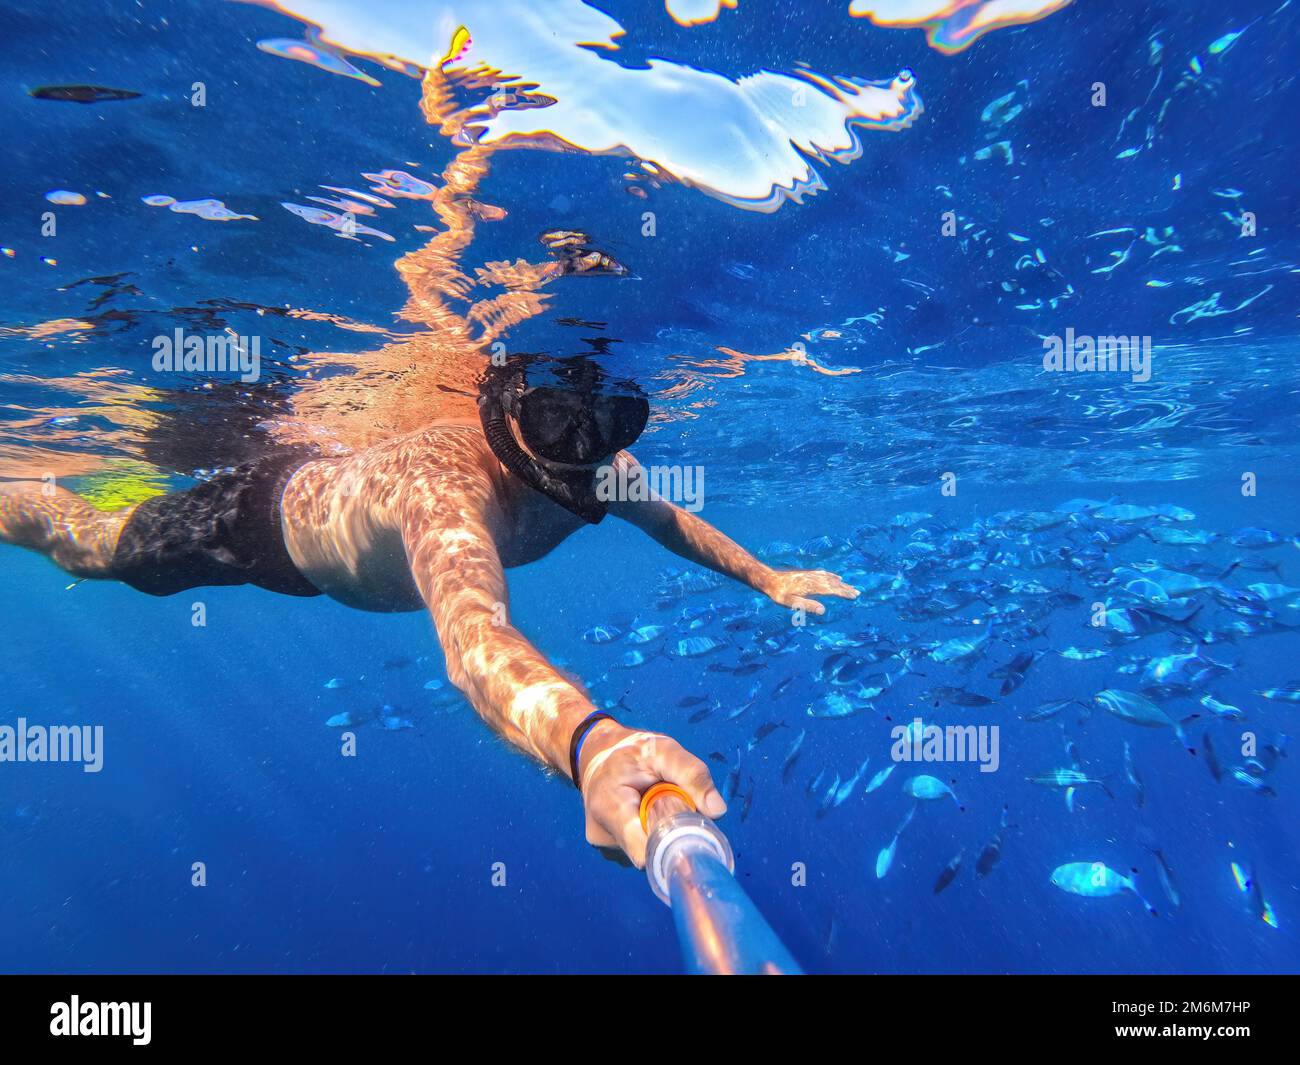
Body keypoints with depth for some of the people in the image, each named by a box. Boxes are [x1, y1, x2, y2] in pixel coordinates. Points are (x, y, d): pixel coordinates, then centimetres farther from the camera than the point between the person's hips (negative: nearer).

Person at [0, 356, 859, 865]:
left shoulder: (597, 474, -27)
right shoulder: (445, 486, -50)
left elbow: (666, 517, -4)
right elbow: (471, 635, -70)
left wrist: (767, 577, -10)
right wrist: (589, 741, -88)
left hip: (341, 483, 6)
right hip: (275, 515, -6)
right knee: (87, 546, 21)